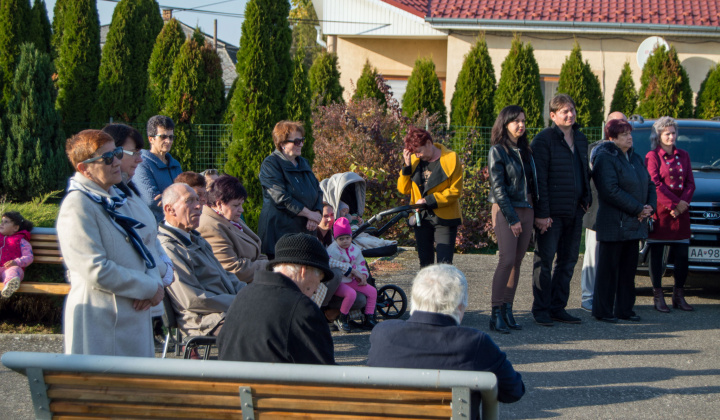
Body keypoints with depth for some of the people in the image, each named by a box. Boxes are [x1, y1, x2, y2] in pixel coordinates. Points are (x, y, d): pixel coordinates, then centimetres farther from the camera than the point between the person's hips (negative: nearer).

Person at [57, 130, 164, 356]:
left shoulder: (116, 199, 15)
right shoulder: (77, 206, -14)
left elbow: (141, 249, 18)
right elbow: (97, 272, -21)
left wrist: (155, 281, -4)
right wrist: (150, 288, -13)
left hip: (134, 314, 9)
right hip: (100, 320, -9)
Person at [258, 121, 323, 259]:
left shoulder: (303, 163, 20)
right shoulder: (271, 164, -5)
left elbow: (318, 191, 17)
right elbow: (281, 198, -14)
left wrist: (316, 214, -3)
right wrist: (309, 213, -12)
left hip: (305, 229, 7)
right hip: (280, 230, -7)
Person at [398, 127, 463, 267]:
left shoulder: (451, 158, -7)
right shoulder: (414, 159, 6)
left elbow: (455, 191, -10)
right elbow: (403, 189, 4)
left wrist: (429, 200, -16)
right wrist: (407, 166, -9)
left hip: (444, 219, -5)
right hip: (421, 218, 5)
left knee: (444, 263, -11)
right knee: (425, 262, 11)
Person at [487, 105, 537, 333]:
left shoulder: (525, 150, 15)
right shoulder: (497, 151, -5)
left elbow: (532, 184, 16)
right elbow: (498, 188, -10)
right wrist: (512, 218, -14)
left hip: (526, 210, 6)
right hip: (505, 211, -6)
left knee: (517, 262, 4)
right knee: (507, 260, -13)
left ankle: (507, 309, 9)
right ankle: (496, 313, -10)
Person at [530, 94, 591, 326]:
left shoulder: (581, 139, 14)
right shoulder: (544, 140, -9)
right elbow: (539, 178, -13)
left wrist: (586, 198, 12)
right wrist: (541, 213, -17)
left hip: (574, 211, 7)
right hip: (551, 211, -7)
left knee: (568, 261, 10)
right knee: (544, 261, 0)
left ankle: (558, 307, 19)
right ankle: (541, 309, 8)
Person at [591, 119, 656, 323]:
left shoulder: (636, 158, 16)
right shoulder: (604, 158, -10)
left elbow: (649, 184, 18)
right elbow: (611, 190, -20)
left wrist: (650, 207, -2)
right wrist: (638, 209, -17)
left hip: (634, 224, 8)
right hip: (613, 225, -8)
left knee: (629, 268, 11)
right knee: (608, 269, -1)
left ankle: (625, 309, 19)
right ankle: (603, 311, 5)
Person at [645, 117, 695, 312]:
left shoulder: (683, 156, 14)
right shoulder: (652, 156, -1)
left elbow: (690, 183, 8)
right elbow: (656, 184, -10)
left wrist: (683, 203, -8)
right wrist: (675, 204, -15)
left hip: (680, 214, 5)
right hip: (659, 212, -5)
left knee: (682, 255, 3)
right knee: (656, 254, 0)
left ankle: (679, 296, 13)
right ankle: (658, 296, 5)